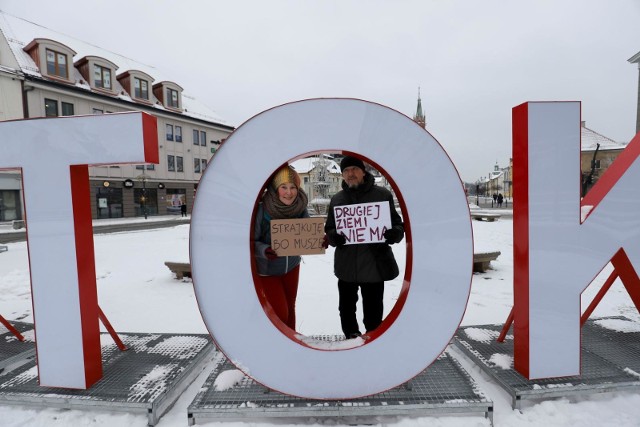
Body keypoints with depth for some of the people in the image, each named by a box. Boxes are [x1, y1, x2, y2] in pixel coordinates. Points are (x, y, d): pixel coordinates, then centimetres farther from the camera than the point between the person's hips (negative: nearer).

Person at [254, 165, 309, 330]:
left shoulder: (300, 208, -15)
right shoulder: (261, 211, -26)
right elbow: (251, 242, -19)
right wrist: (265, 250, -38)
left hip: (292, 267, 4)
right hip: (266, 270, -4)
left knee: (290, 307, 21)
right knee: (280, 313, -1)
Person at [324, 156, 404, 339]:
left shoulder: (382, 194, -1)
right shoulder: (336, 199, 8)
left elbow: (398, 224, 3)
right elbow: (328, 229, 11)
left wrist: (395, 233, -21)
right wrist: (333, 236, -12)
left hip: (374, 264, -3)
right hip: (346, 264, 3)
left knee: (373, 308, 9)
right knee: (346, 307, 16)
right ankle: (351, 337, 38)